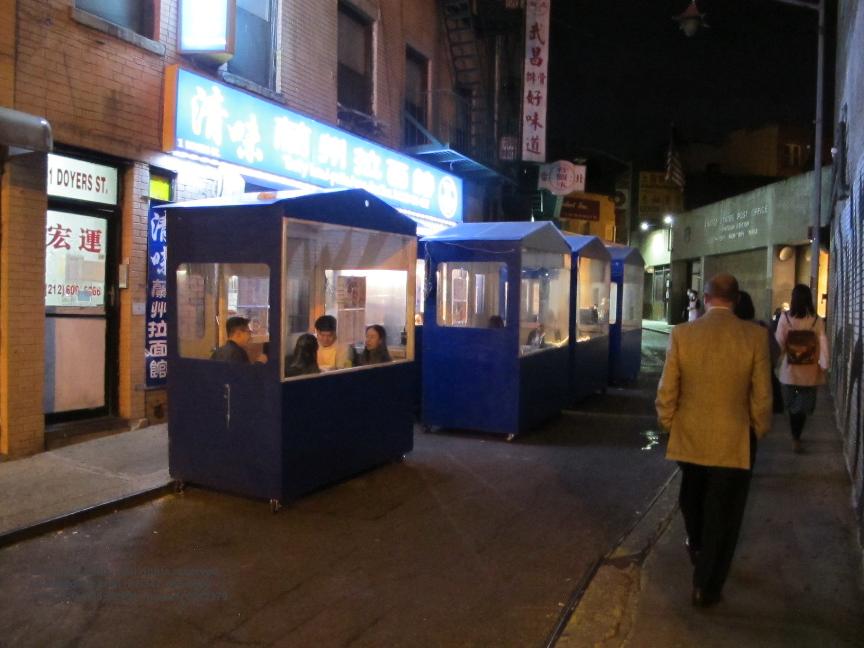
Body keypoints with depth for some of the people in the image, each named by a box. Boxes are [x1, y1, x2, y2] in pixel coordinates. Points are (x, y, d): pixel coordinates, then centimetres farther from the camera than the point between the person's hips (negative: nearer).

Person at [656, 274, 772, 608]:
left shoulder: (681, 334, -10)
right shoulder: (755, 336, -13)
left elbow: (667, 391, -7)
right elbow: (762, 396, -8)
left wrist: (668, 424, 9)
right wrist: (759, 431, 9)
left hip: (690, 438, 2)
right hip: (733, 441, -2)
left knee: (693, 500, 28)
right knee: (722, 516, 12)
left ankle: (696, 548, 54)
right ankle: (706, 587, 22)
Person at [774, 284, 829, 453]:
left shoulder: (785, 318, -9)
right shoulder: (817, 320, -7)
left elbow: (779, 343, -7)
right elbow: (823, 344, -7)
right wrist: (824, 366, 1)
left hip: (789, 369, 0)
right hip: (809, 370, 0)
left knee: (792, 405, 15)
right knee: (803, 406, 12)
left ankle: (796, 438, 21)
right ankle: (796, 438, 11)